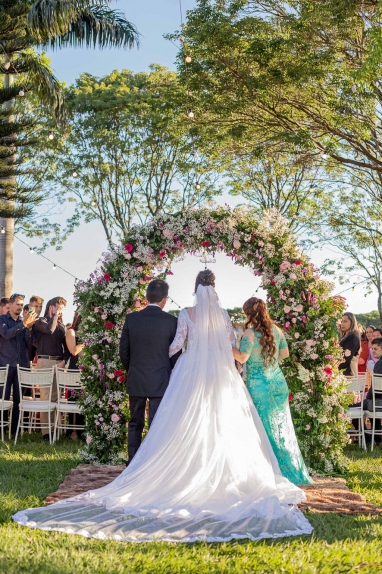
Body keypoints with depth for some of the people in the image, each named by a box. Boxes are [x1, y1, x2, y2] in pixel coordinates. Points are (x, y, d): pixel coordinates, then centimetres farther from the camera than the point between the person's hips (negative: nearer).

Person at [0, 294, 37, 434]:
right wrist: (23, 324, -22)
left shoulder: (24, 321, 13)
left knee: (19, 399, 3)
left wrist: (29, 327, -8)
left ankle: (15, 429, 8)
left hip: (22, 365, 3)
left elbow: (29, 343, 7)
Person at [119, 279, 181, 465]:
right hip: (161, 381, -2)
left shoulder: (131, 319, -4)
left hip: (135, 380, 2)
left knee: (135, 424, 13)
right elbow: (176, 354, -4)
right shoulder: (171, 321, -9)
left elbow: (123, 351, 2)